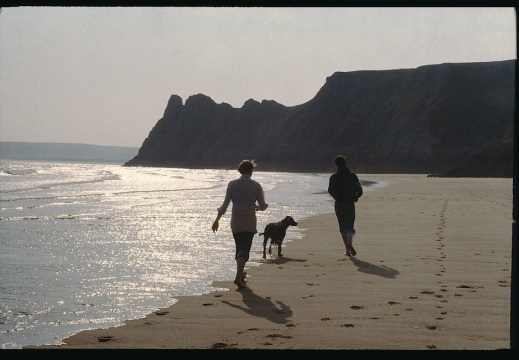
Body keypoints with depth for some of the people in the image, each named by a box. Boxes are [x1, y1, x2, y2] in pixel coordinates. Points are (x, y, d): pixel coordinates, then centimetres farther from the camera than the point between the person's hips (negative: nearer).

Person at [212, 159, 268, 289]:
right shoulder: (256, 186, -6)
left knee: (239, 248, 19)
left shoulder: (232, 184, -1)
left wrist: (217, 220, 1)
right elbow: (262, 206, -2)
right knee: (244, 249, -3)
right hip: (249, 222, -3)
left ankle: (241, 273, 33)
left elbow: (225, 205, -5)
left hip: (235, 221, 3)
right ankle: (238, 276, -19)